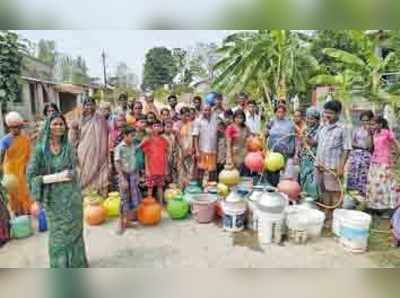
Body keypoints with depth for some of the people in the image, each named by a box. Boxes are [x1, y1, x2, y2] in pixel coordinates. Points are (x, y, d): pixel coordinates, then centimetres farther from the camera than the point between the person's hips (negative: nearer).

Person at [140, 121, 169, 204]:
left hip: (161, 169, 2)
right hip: (151, 169, -2)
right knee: (150, 187, 4)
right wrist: (147, 169, -7)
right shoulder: (148, 140, -3)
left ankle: (161, 204, 21)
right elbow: (146, 156, -2)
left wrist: (166, 168, 6)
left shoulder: (164, 141, 4)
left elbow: (165, 156, 8)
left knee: (160, 186, 11)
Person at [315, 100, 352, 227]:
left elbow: (346, 150, -11)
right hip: (320, 165, 6)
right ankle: (327, 214, 27)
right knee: (324, 191, 15)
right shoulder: (323, 128, 10)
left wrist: (341, 167, -16)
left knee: (335, 193, 3)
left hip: (333, 167, -6)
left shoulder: (342, 129, -8)